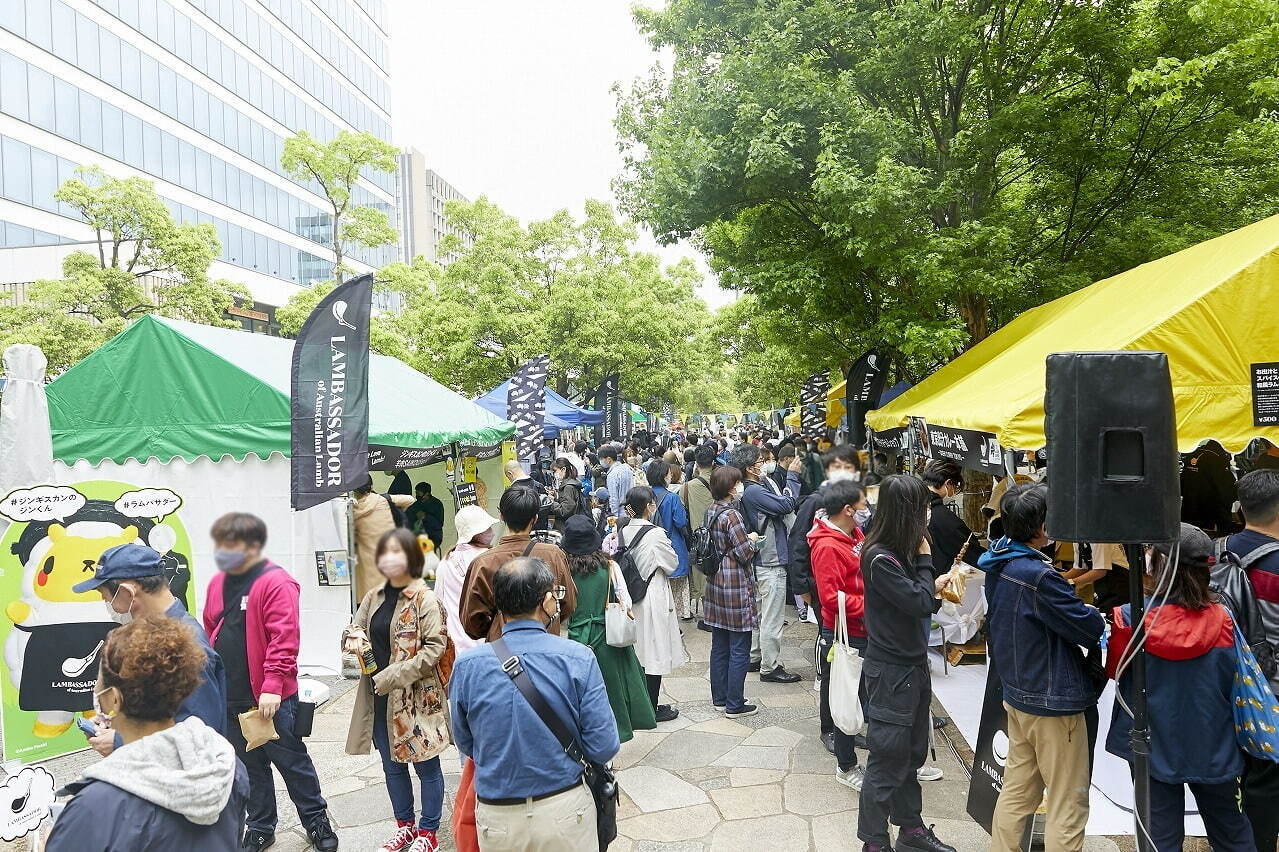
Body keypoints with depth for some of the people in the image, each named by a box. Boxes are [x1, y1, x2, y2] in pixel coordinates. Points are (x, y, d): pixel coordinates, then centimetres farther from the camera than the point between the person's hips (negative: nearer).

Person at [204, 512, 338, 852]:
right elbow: (210, 635, 17)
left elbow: (284, 640, -20)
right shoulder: (218, 583, 8)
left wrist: (272, 687, -22)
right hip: (230, 698, 7)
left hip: (271, 698, -6)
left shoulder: (276, 583, -16)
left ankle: (316, 820, 24)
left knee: (292, 761, 7)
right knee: (249, 765, 18)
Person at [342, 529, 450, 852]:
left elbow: (435, 646, -17)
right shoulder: (373, 597, 7)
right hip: (379, 695, 7)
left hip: (416, 696, -7)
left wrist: (394, 675, -21)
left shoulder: (425, 599, -14)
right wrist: (353, 638, -9)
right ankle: (405, 826, 36)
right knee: (392, 765, 19)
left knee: (426, 765, 8)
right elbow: (353, 628, 16)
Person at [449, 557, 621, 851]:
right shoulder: (578, 658, -17)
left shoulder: (467, 665, -12)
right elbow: (603, 747, -14)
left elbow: (465, 744, 0)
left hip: (496, 820, 1)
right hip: (565, 810, -1)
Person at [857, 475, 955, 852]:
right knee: (887, 760, 2)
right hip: (891, 670, -10)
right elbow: (921, 603, -21)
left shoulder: (897, 552, 4)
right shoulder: (880, 559, -24)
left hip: (911, 664, 10)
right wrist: (924, 557, -13)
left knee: (912, 751, 21)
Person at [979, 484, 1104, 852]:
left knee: (1016, 792, 18)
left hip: (1017, 693, 8)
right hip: (1053, 701, -8)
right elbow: (1090, 629, -19)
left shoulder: (999, 562, 2)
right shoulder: (1038, 576, -25)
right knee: (1068, 805, 6)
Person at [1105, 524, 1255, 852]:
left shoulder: (1130, 619, -19)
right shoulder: (1222, 619, -14)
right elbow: (1233, 685, -3)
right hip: (1213, 748, 2)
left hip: (1154, 748, -2)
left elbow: (1111, 668, -2)